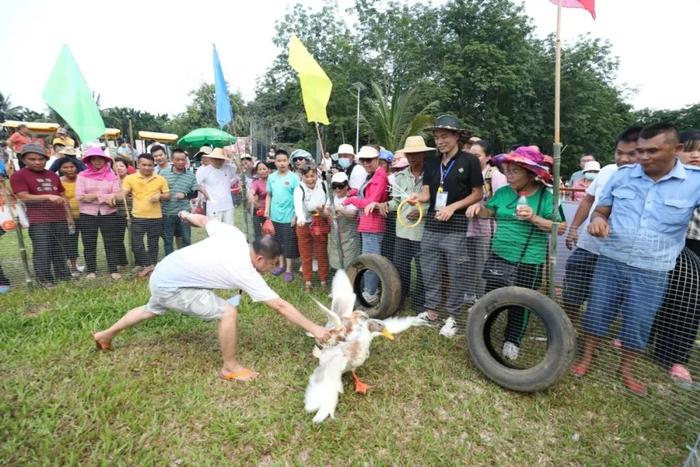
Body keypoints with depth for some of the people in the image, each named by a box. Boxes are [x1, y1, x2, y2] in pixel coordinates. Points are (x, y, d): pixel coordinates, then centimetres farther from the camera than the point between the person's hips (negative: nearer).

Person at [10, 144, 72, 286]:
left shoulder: (53, 175, 17)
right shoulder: (18, 175, -1)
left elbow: (62, 197, 21)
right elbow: (24, 197, -11)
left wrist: (68, 216, 16)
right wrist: (48, 196, -21)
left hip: (60, 219, 5)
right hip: (38, 221, -5)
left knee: (60, 250, 10)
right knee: (42, 252, -5)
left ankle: (63, 276, 17)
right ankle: (45, 280, 2)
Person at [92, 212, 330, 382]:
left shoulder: (234, 235, -8)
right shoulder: (246, 274, -24)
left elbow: (203, 220, 8)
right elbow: (281, 306, -24)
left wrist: (188, 215, 30)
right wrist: (315, 329, -19)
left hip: (161, 273, 9)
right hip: (171, 287, -9)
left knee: (151, 310, 37)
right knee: (228, 312, -17)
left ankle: (105, 335, 60)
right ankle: (230, 367, 3)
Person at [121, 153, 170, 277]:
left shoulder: (160, 179, 3)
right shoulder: (130, 178, 0)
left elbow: (168, 195, 7)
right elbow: (123, 194, -4)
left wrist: (159, 196, -14)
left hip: (156, 217, 1)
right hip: (138, 217, -1)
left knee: (153, 244, 10)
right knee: (136, 244, -5)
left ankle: (150, 267, 23)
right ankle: (148, 265, 11)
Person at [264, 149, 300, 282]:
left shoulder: (293, 177, -9)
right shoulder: (271, 177, 5)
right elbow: (269, 195, 14)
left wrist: (296, 215, -13)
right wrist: (267, 209, 5)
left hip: (288, 216, -5)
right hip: (275, 216, 5)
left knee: (289, 243, 3)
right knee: (278, 242, 16)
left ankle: (289, 269, 14)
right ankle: (281, 265, 31)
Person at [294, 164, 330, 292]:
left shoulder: (323, 185, -7)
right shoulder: (299, 189, -17)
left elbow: (329, 199, 9)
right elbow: (298, 204, -38)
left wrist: (325, 210, -11)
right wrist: (301, 218, -57)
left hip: (321, 224, 2)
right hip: (304, 225, -1)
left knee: (322, 254, 9)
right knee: (306, 256, 7)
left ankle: (324, 281, 22)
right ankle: (307, 281, 21)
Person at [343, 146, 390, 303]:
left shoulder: (379, 177, -13)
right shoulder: (372, 176, 19)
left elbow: (372, 202, -19)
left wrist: (351, 200, -8)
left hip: (372, 224, -11)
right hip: (367, 223, 11)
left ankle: (370, 295, 4)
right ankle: (370, 291, 28)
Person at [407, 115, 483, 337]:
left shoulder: (469, 160, -3)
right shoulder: (432, 163, 11)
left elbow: (478, 194, -3)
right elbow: (427, 192, 7)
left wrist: (453, 207, -14)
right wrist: (417, 198, -16)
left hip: (456, 225, -5)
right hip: (432, 223, 5)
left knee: (456, 274, 3)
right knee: (429, 271, 10)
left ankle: (452, 317, 17)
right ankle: (430, 311, 25)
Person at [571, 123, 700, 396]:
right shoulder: (622, 175, -2)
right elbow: (601, 210, 7)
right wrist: (598, 220, -16)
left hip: (653, 270, -1)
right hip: (610, 261, 1)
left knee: (638, 323, 12)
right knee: (597, 311, 11)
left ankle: (626, 369, 35)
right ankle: (586, 358, 30)